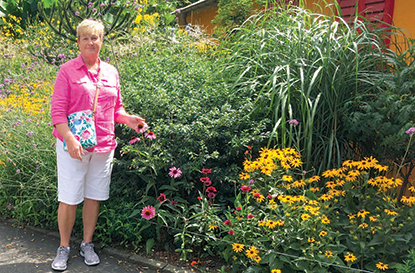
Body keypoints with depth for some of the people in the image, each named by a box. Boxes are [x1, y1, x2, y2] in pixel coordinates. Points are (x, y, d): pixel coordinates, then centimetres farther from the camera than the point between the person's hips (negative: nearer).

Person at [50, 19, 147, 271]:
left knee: (94, 196, 11)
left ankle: (88, 245, 27)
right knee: (69, 199, 1)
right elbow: (57, 110, -7)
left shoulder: (111, 72, 11)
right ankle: (64, 248, 19)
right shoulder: (67, 71, -2)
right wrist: (69, 138, -20)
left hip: (104, 145, 4)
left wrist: (128, 119, -1)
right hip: (74, 144, -4)